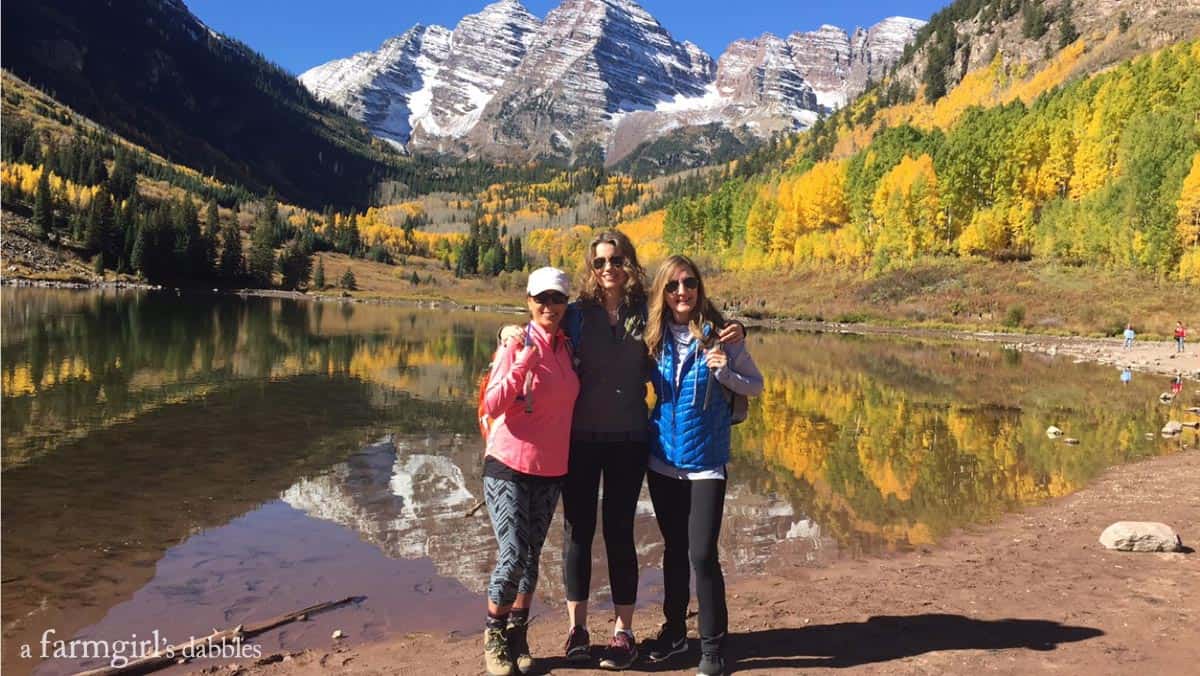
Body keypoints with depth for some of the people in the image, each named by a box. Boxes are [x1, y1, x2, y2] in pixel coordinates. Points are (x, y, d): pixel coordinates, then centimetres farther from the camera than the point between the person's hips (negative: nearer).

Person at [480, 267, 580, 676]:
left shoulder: (566, 349, 4)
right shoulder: (517, 346, -11)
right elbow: (491, 407, -18)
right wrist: (522, 366, -26)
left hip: (551, 472, 5)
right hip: (509, 468, -5)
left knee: (531, 557, 12)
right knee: (513, 556, -7)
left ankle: (517, 636, 27)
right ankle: (494, 639, 15)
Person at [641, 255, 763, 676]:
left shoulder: (719, 334, -8)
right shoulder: (654, 337, 0)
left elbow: (757, 385, -1)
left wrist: (725, 373, -18)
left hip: (706, 463, -3)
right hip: (663, 461, 3)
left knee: (702, 554, -6)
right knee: (674, 549, 15)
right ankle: (674, 631, 31)